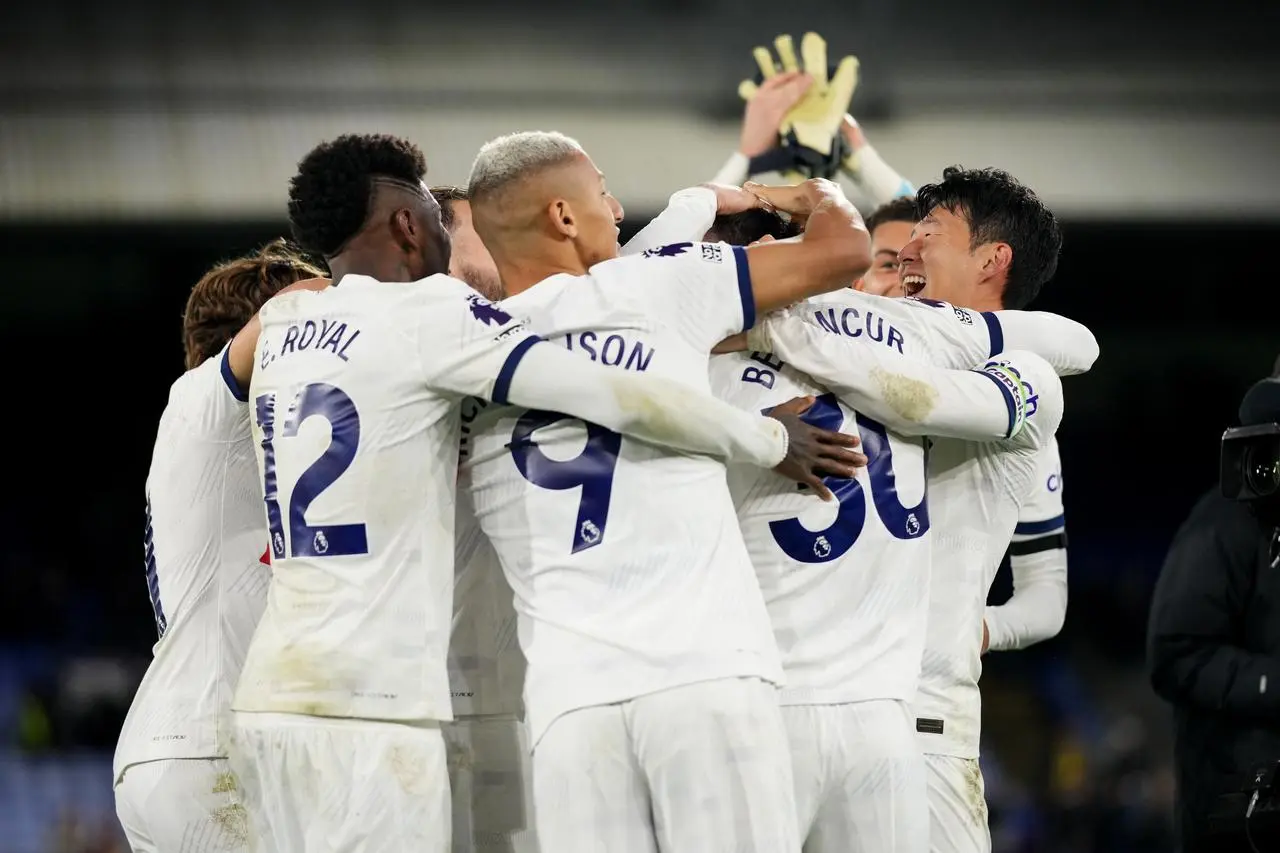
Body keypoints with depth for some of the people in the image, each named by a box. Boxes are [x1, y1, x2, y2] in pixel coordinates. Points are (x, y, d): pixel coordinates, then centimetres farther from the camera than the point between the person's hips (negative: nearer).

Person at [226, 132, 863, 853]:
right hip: (364, 710, -8)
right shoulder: (427, 311, -7)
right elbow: (625, 398, -9)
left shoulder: (283, 324, 14)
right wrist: (771, 439, 5)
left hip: (272, 694, 8)